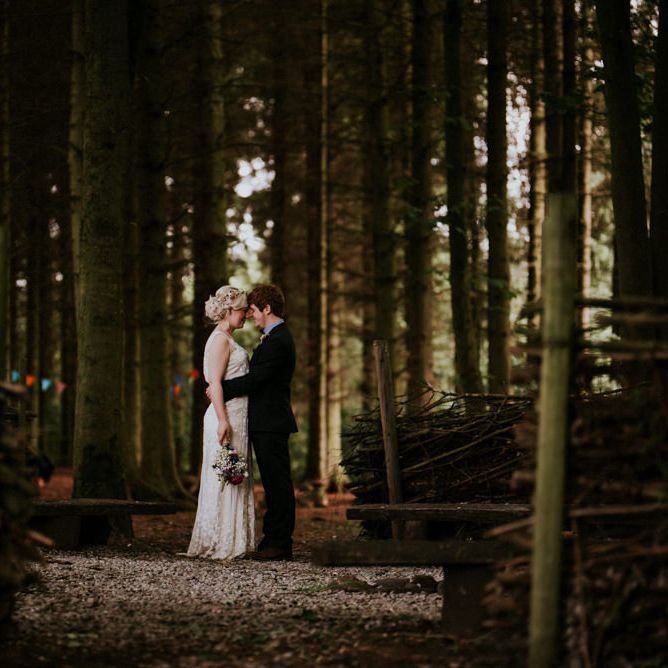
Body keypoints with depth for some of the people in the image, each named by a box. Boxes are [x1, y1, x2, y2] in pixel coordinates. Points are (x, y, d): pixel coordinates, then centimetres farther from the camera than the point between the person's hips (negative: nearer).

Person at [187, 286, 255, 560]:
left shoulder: (226, 339, 19)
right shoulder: (220, 340, -11)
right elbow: (215, 383, -17)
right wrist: (223, 421, -23)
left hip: (235, 416, 10)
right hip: (227, 416, -10)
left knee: (234, 481, 10)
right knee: (223, 480, -8)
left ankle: (231, 542, 13)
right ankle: (218, 544, -6)